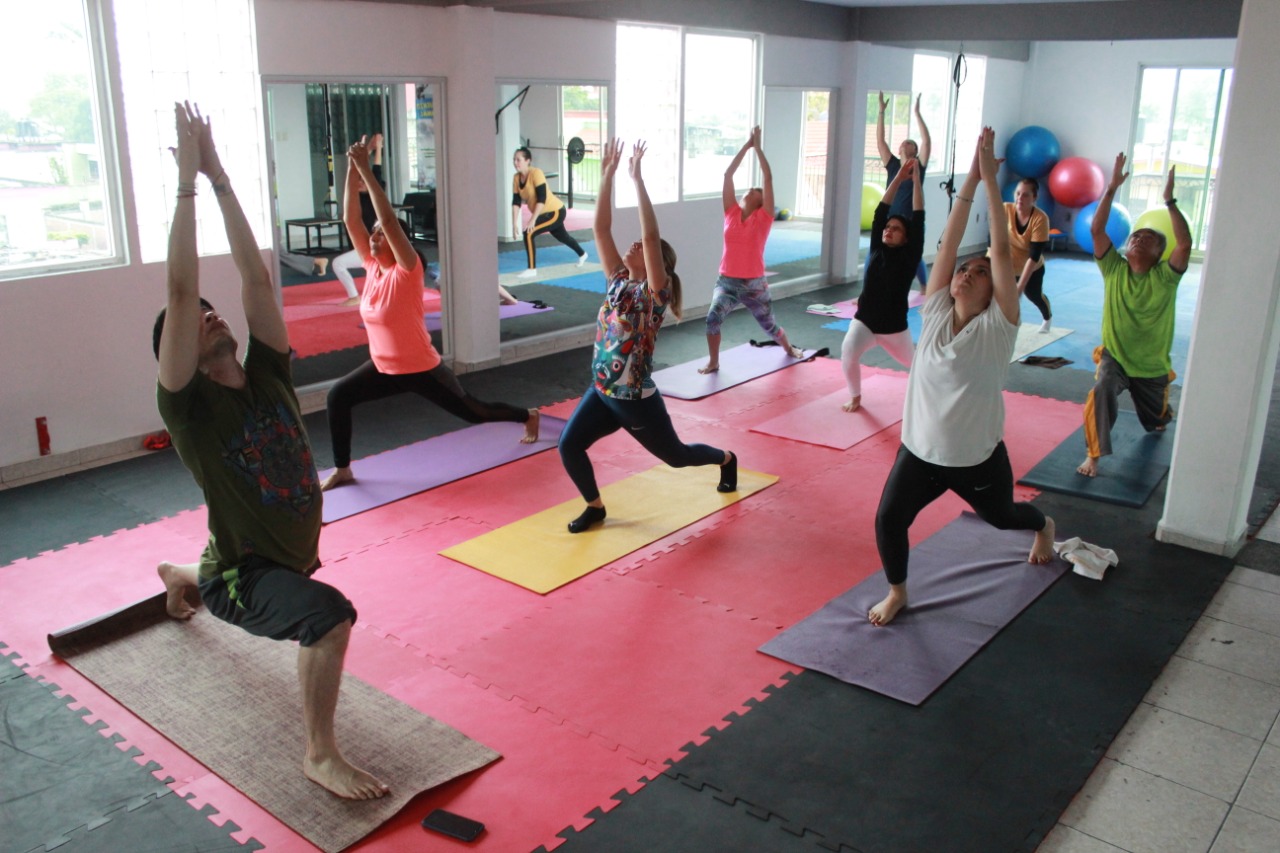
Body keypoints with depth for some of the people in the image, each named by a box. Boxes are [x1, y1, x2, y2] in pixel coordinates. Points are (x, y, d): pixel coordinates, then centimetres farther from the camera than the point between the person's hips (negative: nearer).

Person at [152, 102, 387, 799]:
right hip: (242, 575, -7)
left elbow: (255, 277, -11)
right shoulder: (188, 403, -19)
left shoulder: (266, 374, -5)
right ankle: (320, 755, -17)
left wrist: (220, 179, -11)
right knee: (330, 613, -36)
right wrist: (187, 183, -28)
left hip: (290, 553, 7)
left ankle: (179, 576, 77)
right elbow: (179, 293, -30)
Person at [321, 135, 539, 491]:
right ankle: (342, 470, 5)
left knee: (473, 411, 11)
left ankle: (528, 416, 38)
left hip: (422, 369, -6)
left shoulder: (407, 271, -19)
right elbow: (351, 220, -5)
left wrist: (366, 171, -31)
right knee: (338, 396, -7)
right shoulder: (372, 267, -1)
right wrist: (352, 172, -14)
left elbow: (389, 221, -31)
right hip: (384, 368, 6)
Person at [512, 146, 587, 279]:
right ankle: (582, 254, 59)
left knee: (528, 233, -24)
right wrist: (514, 223, -11)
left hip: (556, 211, -9)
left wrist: (532, 220, -33)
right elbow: (516, 201, -3)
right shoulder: (516, 178, -4)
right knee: (562, 236, 31)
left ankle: (532, 269, -14)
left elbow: (541, 198, -30)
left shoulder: (536, 173, -25)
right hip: (545, 214, 9)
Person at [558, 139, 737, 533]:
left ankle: (726, 460, 46)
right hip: (601, 392, 5)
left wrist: (637, 178, -28)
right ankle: (595, 506, 11)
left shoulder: (656, 291, -14)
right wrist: (608, 175, -7)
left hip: (637, 398, -5)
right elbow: (601, 228, -2)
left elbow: (651, 236, -28)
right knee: (568, 445, -12)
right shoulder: (618, 280, 2)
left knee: (675, 455, 15)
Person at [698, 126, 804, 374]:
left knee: (769, 325, 18)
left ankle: (789, 348, 49)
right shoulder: (732, 212, 3)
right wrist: (746, 145, 1)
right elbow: (728, 174, 1)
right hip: (726, 281, 1)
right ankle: (713, 362, -4)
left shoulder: (763, 217, -4)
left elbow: (768, 178, -9)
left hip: (754, 283, -1)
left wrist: (758, 147, -6)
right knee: (712, 319, -24)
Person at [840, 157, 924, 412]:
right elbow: (880, 211, -3)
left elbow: (919, 219, -13)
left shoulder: (909, 256, -7)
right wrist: (899, 178, -6)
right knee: (848, 355, -27)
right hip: (864, 321, 1)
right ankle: (855, 397, -2)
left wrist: (915, 179, -13)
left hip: (894, 326, -1)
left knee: (912, 361, 22)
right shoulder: (876, 249, 0)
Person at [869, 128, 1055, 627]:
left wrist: (991, 179, -21)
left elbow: (1001, 251, -20)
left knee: (1002, 517, 22)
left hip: (978, 458, -2)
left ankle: (1043, 526, 60)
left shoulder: (997, 327, -14)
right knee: (888, 520, -12)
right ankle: (897, 592, 15)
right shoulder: (935, 314, -5)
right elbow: (948, 244, -7)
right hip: (920, 450, 2)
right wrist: (970, 179, -10)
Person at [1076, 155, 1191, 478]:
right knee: (1102, 391, -36)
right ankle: (1093, 455, -26)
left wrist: (1169, 200, -32)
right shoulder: (1114, 269, -9)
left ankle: (1163, 415, 62)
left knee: (1156, 421, 22)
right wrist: (1112, 188, -26)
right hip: (1114, 357, -1)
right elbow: (1096, 230, -19)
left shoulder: (1165, 277, -12)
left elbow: (1185, 244, -30)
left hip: (1152, 366, 1)